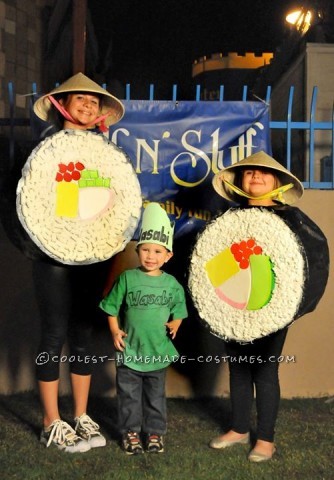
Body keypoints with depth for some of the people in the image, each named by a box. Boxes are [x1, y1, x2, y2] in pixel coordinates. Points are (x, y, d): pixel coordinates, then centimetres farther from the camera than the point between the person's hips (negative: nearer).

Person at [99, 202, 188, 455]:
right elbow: (112, 308, -1)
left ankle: (155, 432, 31)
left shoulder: (172, 284, -2)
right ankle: (131, 432, 28)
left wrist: (174, 325, -5)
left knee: (155, 397, 15)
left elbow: (178, 310, 11)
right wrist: (115, 331, -8)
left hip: (159, 351, 1)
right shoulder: (127, 278, -7)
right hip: (129, 351, -1)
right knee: (129, 396, 11)